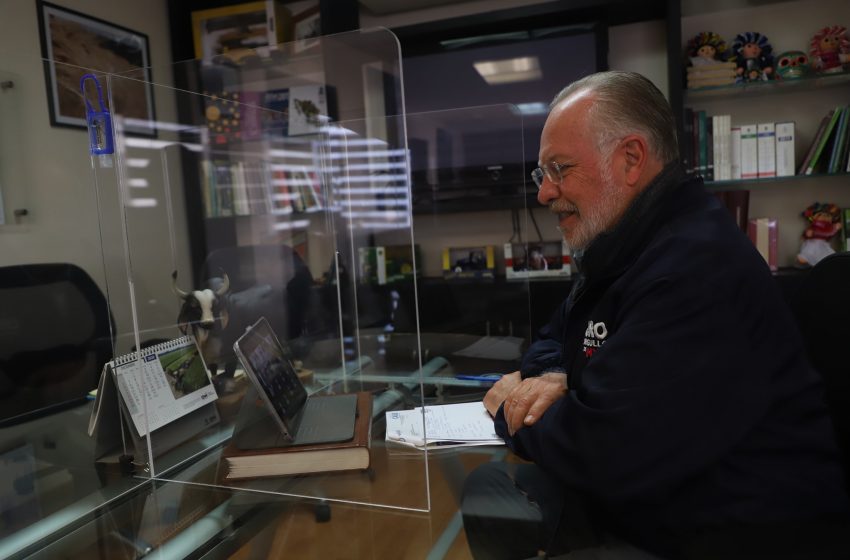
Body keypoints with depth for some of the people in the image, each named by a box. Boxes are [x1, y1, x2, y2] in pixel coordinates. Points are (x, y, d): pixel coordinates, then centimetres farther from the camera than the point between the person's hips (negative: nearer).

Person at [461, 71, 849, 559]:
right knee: (485, 492, 2)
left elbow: (605, 452, -29)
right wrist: (554, 381, -7)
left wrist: (512, 413, -10)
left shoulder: (698, 268, -26)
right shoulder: (625, 250, 8)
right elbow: (552, 343, 16)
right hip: (646, 504, 9)